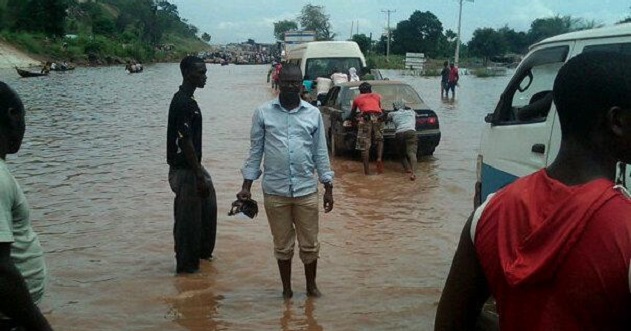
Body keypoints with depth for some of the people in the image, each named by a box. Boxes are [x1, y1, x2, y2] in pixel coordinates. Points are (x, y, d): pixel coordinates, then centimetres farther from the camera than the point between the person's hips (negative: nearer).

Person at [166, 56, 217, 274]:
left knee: (207, 204, 20)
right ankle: (186, 265, 14)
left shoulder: (186, 100, 11)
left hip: (192, 166, 10)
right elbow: (185, 142, -23)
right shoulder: (183, 103, -21)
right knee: (188, 219, 1)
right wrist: (199, 176, -21)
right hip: (185, 170, -10)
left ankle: (201, 252, 34)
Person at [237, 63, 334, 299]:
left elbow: (320, 153, 6)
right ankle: (286, 288, 28)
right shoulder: (263, 113, 0)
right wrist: (246, 185, -1)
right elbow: (255, 151, 3)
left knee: (310, 244, 9)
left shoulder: (313, 114, 3)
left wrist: (328, 188, 4)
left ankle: (311, 285, 30)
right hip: (275, 191, -1)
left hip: (306, 191, 1)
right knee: (282, 244, 11)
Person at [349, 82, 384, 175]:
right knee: (379, 140, 22)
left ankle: (367, 170, -2)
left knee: (364, 145, 2)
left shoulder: (357, 98, 27)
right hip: (377, 117, 2)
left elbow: (352, 114, 35)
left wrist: (356, 118, 53)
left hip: (365, 119, -2)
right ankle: (379, 159, -1)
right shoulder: (377, 96, 30)